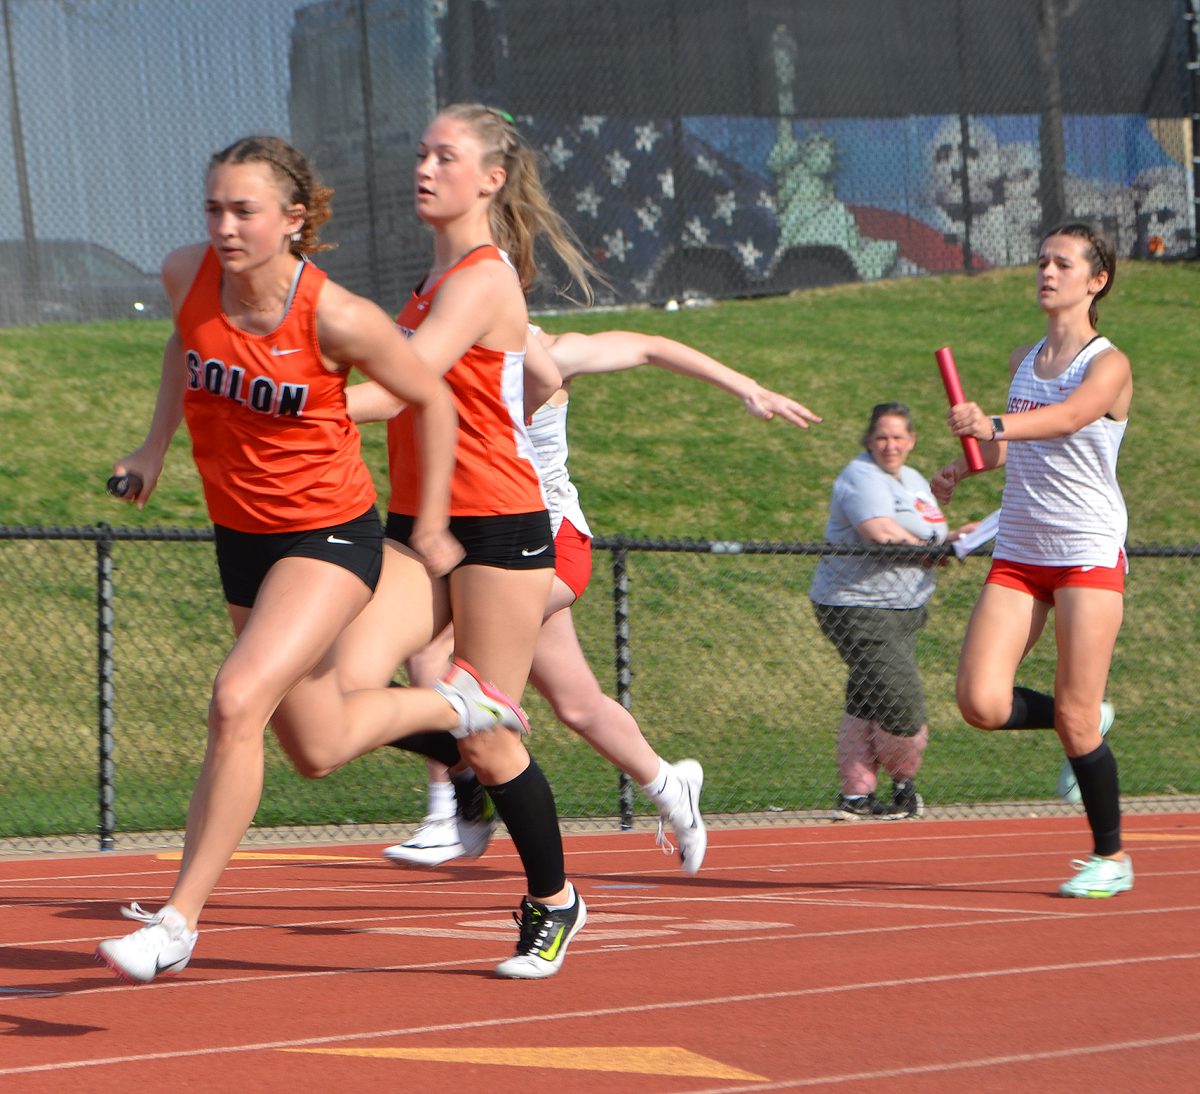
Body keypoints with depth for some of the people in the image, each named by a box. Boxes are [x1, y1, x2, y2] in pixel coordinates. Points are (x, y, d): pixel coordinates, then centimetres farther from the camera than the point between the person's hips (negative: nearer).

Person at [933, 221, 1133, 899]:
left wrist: (995, 425, -48)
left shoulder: (1109, 365, -9)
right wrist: (967, 466, 13)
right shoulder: (1024, 361, 11)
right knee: (982, 703, -9)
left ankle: (1111, 856, 13)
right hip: (1018, 556, 6)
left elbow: (1068, 417, -31)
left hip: (1089, 555, -6)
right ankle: (1087, 723, 21)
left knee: (1075, 718, -6)